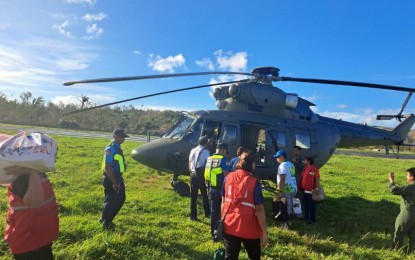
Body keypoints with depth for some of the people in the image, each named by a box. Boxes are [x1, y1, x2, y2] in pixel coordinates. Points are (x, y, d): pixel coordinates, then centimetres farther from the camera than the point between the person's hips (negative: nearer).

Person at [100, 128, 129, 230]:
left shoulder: (118, 147, 10)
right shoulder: (110, 149, -20)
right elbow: (107, 167, -24)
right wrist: (114, 182, -23)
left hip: (117, 177, 9)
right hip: (110, 178, -9)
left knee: (121, 199, 16)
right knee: (111, 201, 3)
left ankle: (105, 219, 30)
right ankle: (106, 223, 23)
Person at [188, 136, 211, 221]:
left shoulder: (192, 150, 9)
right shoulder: (205, 151, -9)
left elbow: (189, 163, 13)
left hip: (193, 174, 5)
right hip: (201, 175, -4)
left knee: (193, 195, 8)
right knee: (204, 194, 12)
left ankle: (193, 215, 12)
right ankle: (207, 213, 22)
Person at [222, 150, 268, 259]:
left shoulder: (228, 177, -2)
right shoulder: (254, 182, -15)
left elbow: (223, 202, 5)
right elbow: (259, 209, -15)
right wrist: (264, 233, -8)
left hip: (229, 226, 4)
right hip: (249, 229, -3)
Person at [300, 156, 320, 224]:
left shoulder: (314, 169, -16)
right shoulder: (305, 168, 8)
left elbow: (317, 178, -16)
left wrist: (317, 188, -18)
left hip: (311, 190, -8)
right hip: (305, 189, 8)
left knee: (311, 205, 2)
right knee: (305, 204, 17)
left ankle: (312, 219, 13)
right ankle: (306, 217, 30)